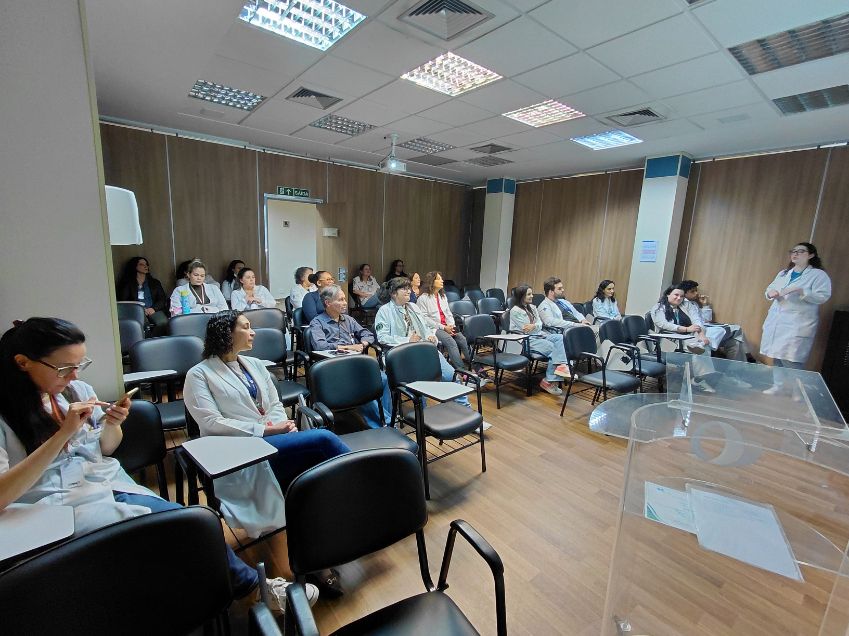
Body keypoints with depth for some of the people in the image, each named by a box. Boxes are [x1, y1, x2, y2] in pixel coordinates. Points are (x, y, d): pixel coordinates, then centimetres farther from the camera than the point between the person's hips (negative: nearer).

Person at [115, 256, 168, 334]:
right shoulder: (128, 284, 16)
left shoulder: (155, 283, 23)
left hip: (153, 310, 2)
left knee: (163, 322, -34)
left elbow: (163, 299, 13)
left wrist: (154, 308, -8)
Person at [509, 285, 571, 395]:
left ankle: (561, 365, -32)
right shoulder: (515, 311, -7)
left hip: (538, 335, 8)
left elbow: (540, 324, 8)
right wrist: (537, 326, 2)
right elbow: (525, 330, -12)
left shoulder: (532, 307, 18)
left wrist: (534, 326, -14)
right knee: (553, 348, -24)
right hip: (526, 340, -8)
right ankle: (550, 381, -24)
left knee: (560, 337, -19)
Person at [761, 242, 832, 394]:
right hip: (776, 322, 6)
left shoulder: (819, 275, -2)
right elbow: (770, 288, 17)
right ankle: (777, 386, 23)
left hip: (797, 325, -6)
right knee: (777, 357, 10)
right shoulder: (783, 273, 16)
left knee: (791, 361, -10)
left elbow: (823, 296, -11)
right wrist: (770, 292, -6)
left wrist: (800, 291, -23)